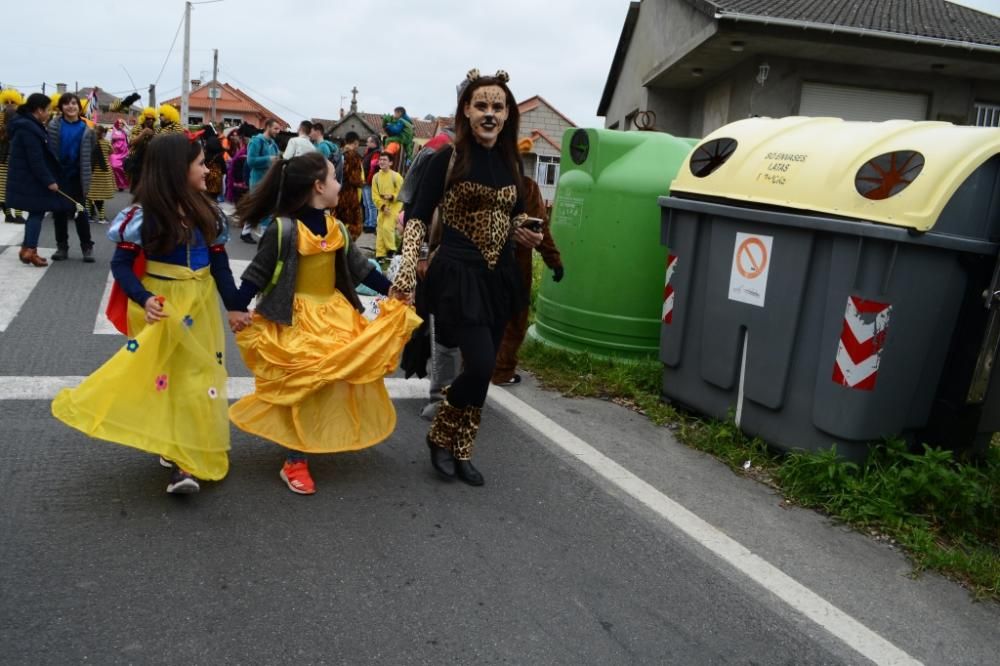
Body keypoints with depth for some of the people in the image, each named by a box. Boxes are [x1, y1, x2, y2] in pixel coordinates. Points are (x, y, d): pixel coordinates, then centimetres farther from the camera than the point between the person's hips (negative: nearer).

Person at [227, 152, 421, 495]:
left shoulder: (337, 229, 6)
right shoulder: (283, 228, -14)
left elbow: (359, 267, 13)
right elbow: (257, 273, -10)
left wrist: (390, 289, 7)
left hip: (335, 315, 6)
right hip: (295, 320, -6)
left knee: (338, 380, 4)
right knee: (299, 386, -3)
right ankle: (295, 462, 10)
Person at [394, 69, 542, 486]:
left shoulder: (511, 162, 8)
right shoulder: (448, 159, -7)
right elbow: (417, 217, -7)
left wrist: (524, 234, -1)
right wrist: (408, 268, -18)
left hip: (499, 275, 6)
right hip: (459, 272, -6)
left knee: (481, 369, 10)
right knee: (481, 365, -16)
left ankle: (461, 452, 25)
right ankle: (440, 436, 10)